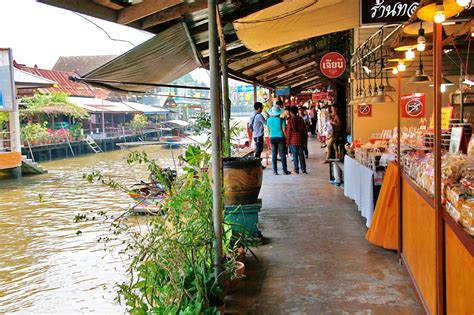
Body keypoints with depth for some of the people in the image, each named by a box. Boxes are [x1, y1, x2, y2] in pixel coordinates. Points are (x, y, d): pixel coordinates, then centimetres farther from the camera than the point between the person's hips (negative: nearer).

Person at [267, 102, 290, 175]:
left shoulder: (269, 119, 1)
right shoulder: (281, 119, -8)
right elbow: (284, 129, -8)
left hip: (272, 138, 3)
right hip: (280, 137, -3)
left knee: (274, 155, 8)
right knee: (282, 155, 4)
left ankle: (275, 171, 7)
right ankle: (285, 170, 7)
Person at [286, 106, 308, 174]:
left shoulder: (290, 120, -8)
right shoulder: (301, 119, 5)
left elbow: (289, 131, -9)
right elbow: (304, 130, 7)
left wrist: (288, 140, 0)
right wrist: (305, 139, 15)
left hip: (293, 140, -4)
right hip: (301, 139, 4)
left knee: (295, 155, 2)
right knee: (301, 154, 11)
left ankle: (296, 170, 4)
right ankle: (303, 169, 12)